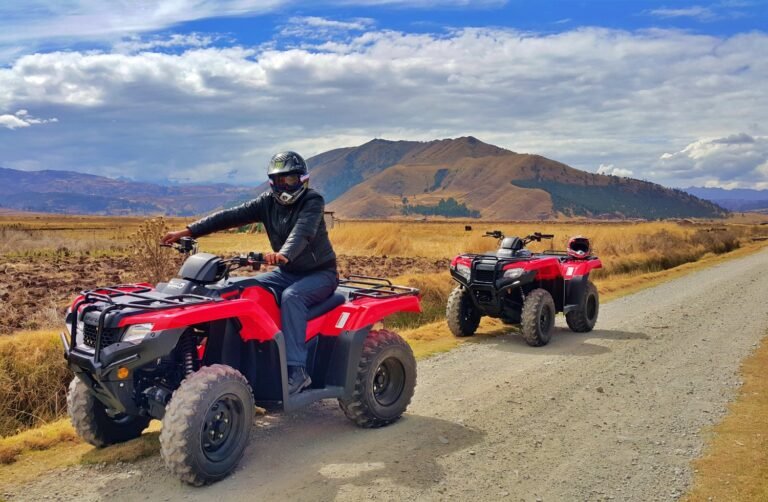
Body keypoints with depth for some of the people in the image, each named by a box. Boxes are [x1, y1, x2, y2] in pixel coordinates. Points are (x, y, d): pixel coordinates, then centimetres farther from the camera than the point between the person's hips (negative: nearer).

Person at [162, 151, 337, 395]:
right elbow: (232, 216, -8)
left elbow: (302, 231, -35)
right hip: (286, 272, 6)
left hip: (319, 273, -6)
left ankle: (297, 371, -35)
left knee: (291, 296, -34)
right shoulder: (268, 202, 2)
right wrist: (187, 231, -17)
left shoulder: (312, 201, -15)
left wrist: (283, 254, -56)